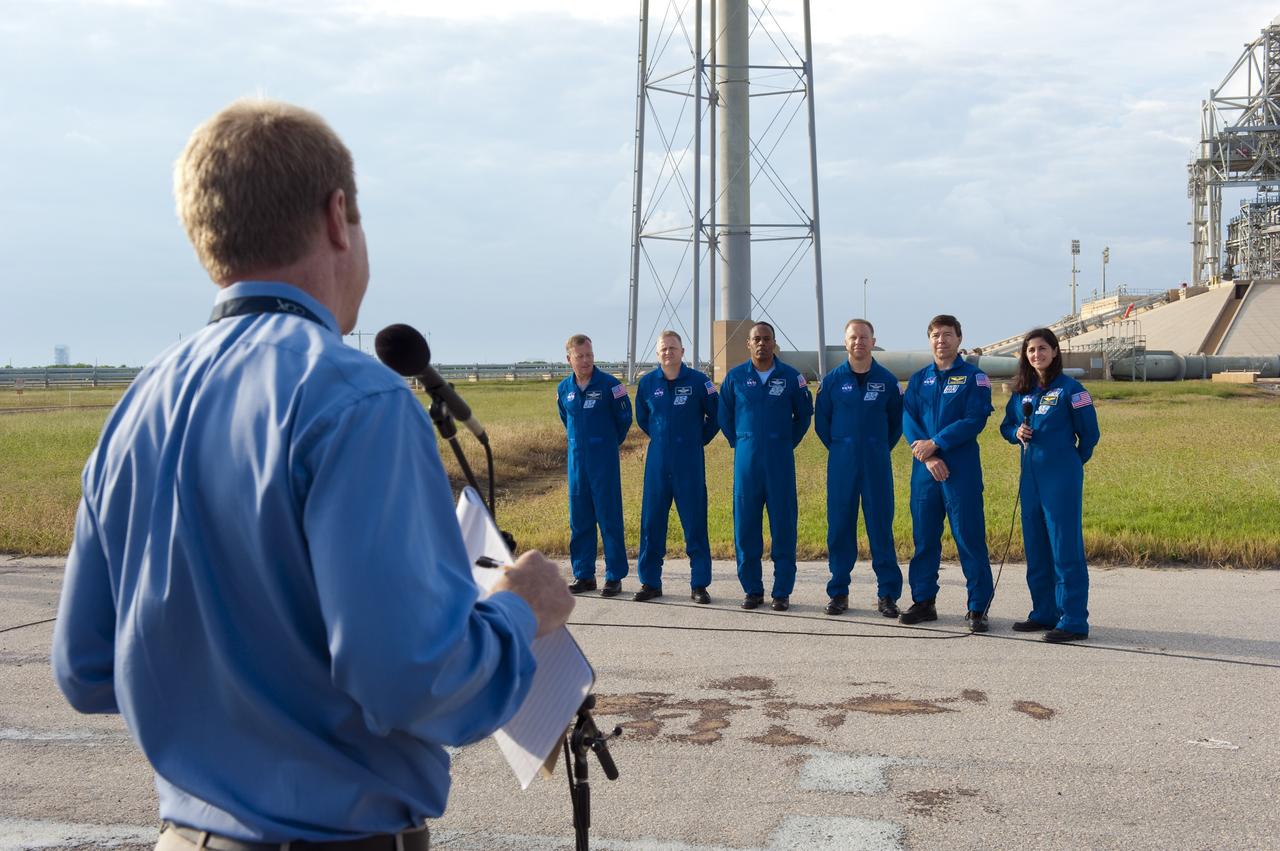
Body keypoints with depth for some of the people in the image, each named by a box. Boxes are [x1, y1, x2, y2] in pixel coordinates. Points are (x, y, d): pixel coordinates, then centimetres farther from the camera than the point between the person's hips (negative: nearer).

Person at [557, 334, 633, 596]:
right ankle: (583, 574, 16)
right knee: (579, 520, 8)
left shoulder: (610, 385, -7)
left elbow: (625, 418, 1)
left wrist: (610, 443, 8)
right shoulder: (564, 389, 7)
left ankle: (615, 577, 1)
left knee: (610, 518, -4)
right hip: (576, 459, 5)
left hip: (604, 461, -5)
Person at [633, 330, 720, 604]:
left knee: (694, 522, -1)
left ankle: (699, 585, 6)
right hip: (657, 461, 2)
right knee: (651, 522, 4)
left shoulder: (698, 381, -4)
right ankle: (650, 583, 14)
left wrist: (699, 440, 8)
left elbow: (715, 416, 7)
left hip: (689, 463, -2)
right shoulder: (647, 383, 4)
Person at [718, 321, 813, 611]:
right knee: (746, 525, 3)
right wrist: (739, 444, 12)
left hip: (780, 459, -1)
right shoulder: (735, 377, 4)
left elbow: (804, 414, 13)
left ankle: (782, 592, 6)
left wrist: (788, 443, 10)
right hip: (746, 459, 1)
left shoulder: (791, 377, 1)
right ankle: (752, 589, 13)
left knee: (783, 525, -1)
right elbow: (724, 415, 16)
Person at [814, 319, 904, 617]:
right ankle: (838, 591, 11)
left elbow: (897, 420, 13)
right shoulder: (832, 380, 3)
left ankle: (888, 594, 5)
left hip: (877, 463, 0)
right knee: (839, 526, 2)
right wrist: (837, 447, 8)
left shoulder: (887, 380, 4)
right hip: (841, 463, 0)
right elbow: (821, 419, 12)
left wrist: (881, 448, 8)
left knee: (881, 526, 0)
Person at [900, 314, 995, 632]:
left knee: (969, 537, -3)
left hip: (962, 469, -4)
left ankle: (977, 608, 3)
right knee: (924, 537, 9)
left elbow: (974, 420, -10)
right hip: (925, 469, 4)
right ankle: (923, 601, 19)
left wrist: (934, 444, -14)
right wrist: (928, 457, -12)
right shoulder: (919, 379, 12)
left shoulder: (974, 377, 0)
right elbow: (908, 419, 2)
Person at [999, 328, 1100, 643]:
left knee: (1065, 547, -7)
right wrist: (1017, 433, -2)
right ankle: (1044, 613, 22)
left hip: (1062, 478, -7)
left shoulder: (1069, 388, -6)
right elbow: (1006, 425, 20)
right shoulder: (1022, 392, 11)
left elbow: (1089, 433, -2)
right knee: (1035, 547, 11)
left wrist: (1071, 462, 7)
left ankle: (1074, 621, -4)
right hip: (1031, 476, 7)